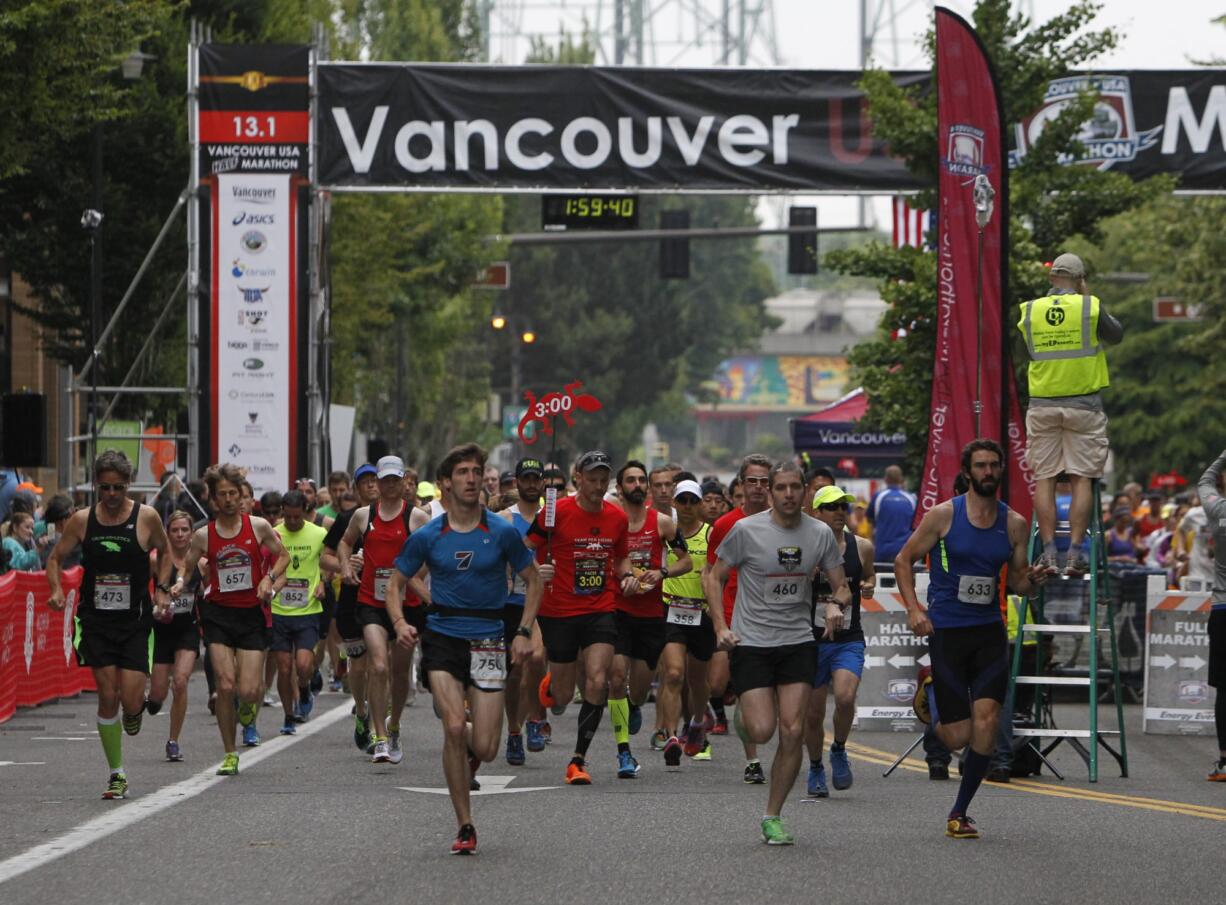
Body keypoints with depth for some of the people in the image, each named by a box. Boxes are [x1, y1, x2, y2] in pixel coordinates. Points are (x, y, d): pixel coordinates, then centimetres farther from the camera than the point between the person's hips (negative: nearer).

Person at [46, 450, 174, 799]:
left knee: (130, 701, -10)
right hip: (96, 622, 1)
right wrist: (56, 590, -7)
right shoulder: (82, 520, -1)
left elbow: (164, 552, 14)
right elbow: (56, 558, 10)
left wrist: (160, 590, 1)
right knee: (107, 697, -2)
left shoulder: (146, 517, -5)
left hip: (136, 622, -1)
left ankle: (136, 711, 29)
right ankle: (117, 774, 10)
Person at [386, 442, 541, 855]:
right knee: (454, 728, -17)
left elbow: (533, 580, 9)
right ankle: (465, 827, -4)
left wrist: (524, 632, -2)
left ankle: (469, 751, 35)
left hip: (488, 639, 0)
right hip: (442, 637, 0)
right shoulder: (427, 537, 1)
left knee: (484, 749, -6)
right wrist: (400, 623, -9)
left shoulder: (503, 532, -1)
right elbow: (396, 583, 10)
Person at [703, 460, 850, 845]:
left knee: (792, 733, -6)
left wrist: (836, 604, -12)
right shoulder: (746, 530, -7)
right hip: (751, 642, -3)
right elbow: (714, 577, 3)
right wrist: (721, 627, -9)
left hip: (798, 643, 3)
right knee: (762, 731, -13)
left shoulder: (820, 533, 2)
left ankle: (773, 817, 7)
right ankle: (742, 714, 25)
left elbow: (841, 586, 11)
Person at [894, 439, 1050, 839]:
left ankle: (959, 813, 5)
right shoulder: (943, 515, -4)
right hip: (946, 630, -3)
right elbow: (904, 560, 3)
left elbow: (1017, 583, 13)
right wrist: (913, 608, -9)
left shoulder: (1015, 524, 6)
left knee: (986, 721, -13)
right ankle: (929, 696, 34)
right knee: (957, 737, -4)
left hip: (989, 630, 3)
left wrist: (1033, 580, -11)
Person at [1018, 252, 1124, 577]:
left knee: (1044, 479, 5)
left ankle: (1048, 551, -1)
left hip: (1042, 406, 2)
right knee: (1082, 479, 1)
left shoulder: (1029, 311, 2)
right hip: (1083, 405, -2)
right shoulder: (1090, 307, -5)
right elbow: (1116, 335, 10)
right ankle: (1076, 552, -5)